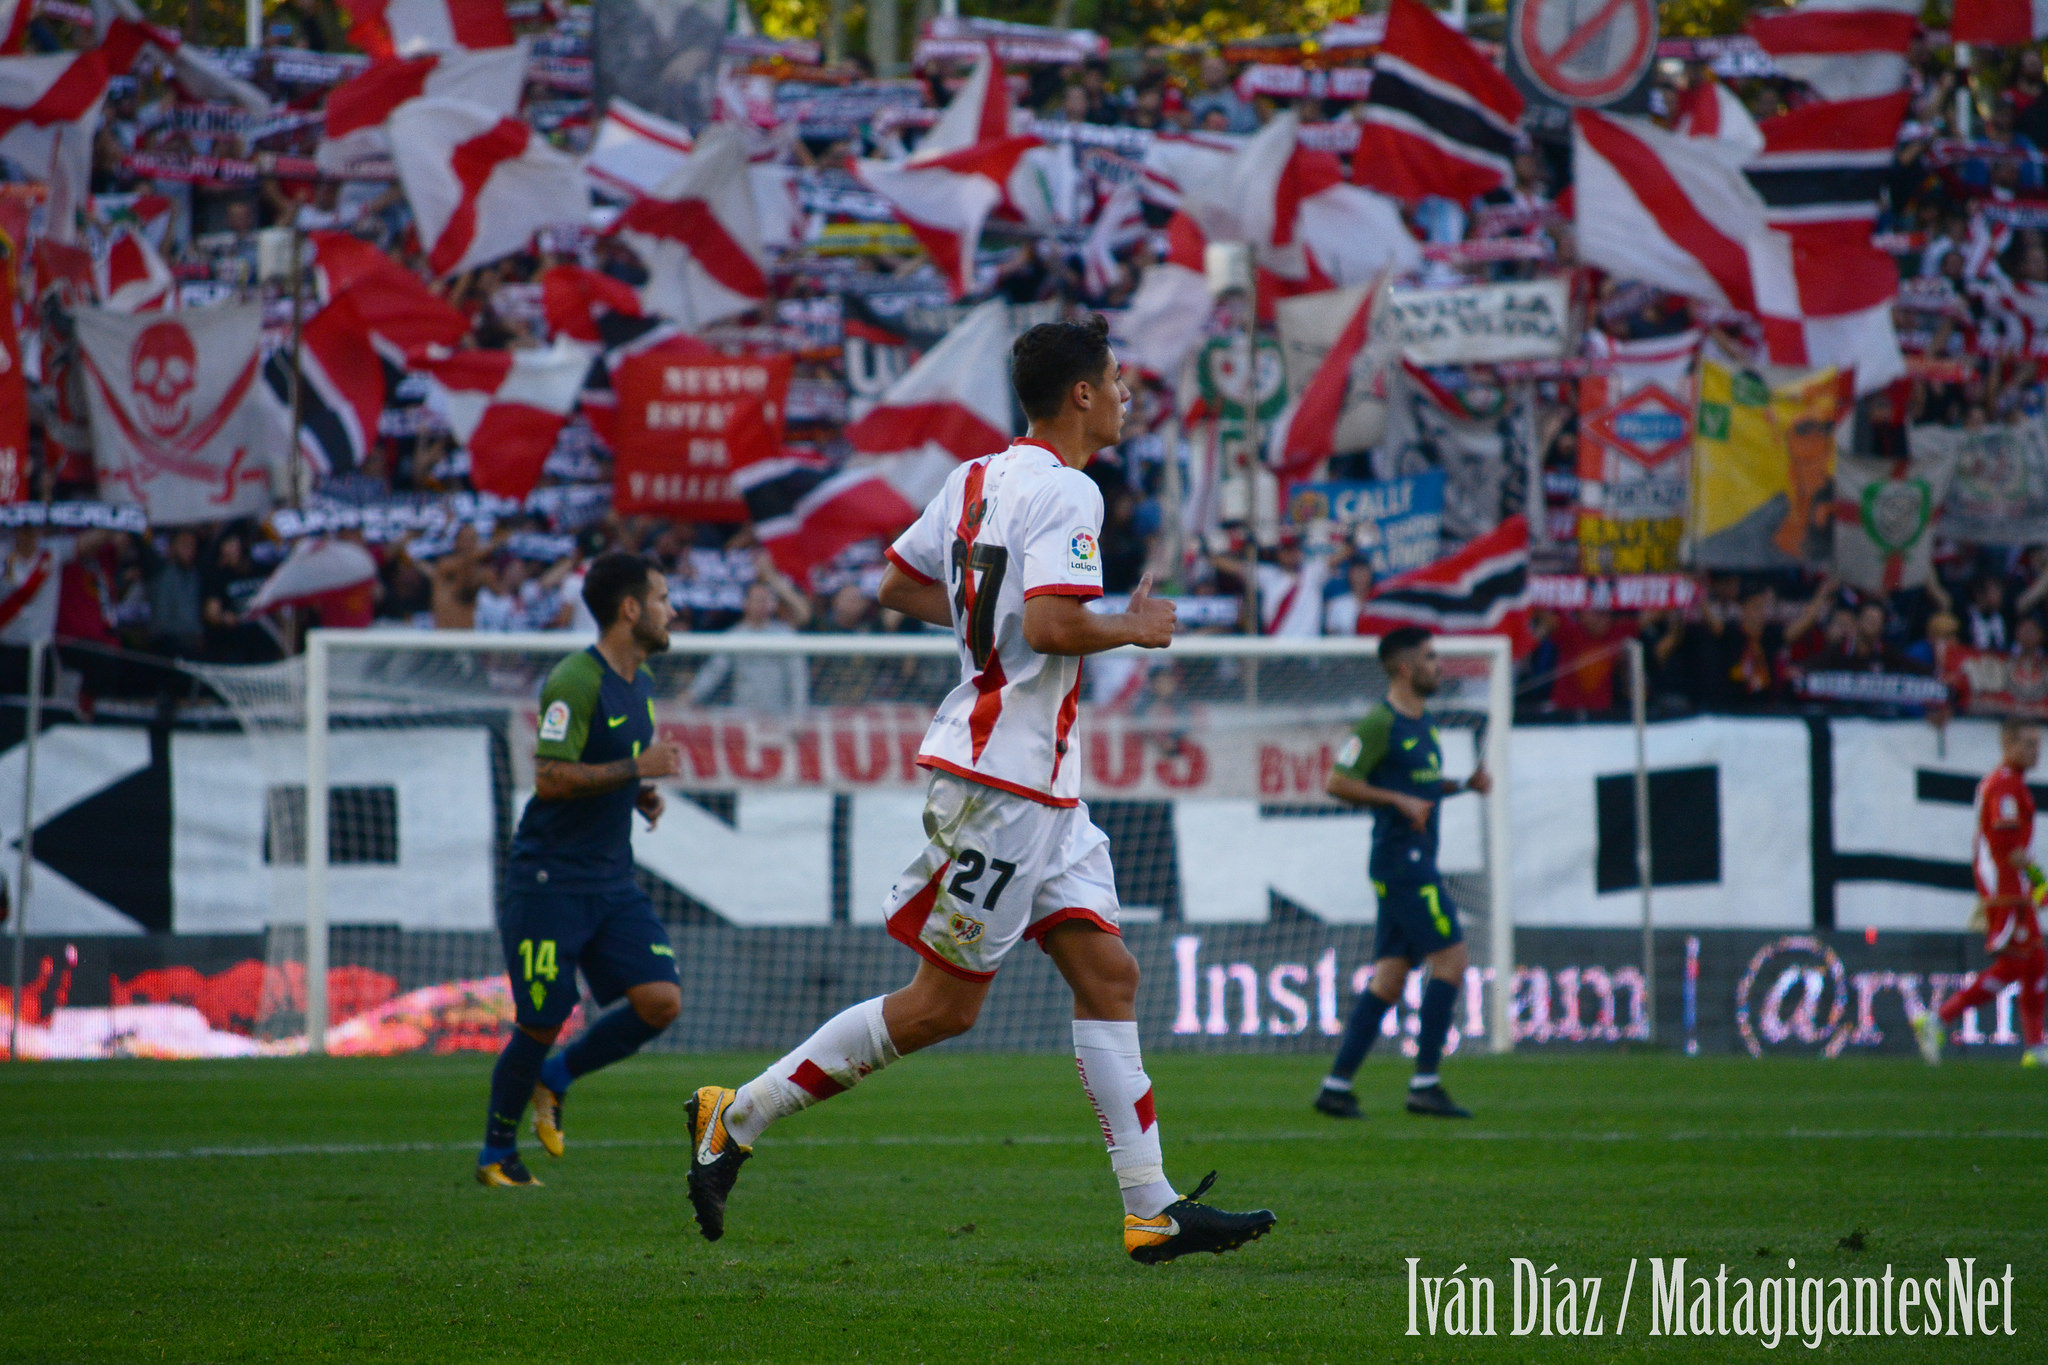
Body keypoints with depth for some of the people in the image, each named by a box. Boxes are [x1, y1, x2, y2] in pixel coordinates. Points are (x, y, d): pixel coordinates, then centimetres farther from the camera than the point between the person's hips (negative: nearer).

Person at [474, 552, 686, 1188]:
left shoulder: (640, 683, 13)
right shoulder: (574, 681, -16)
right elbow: (550, 777, -22)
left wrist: (640, 796, 7)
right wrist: (637, 768, -21)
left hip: (612, 880, 8)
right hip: (550, 879, -8)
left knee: (661, 1001, -8)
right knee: (541, 1022, -3)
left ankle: (557, 1076, 15)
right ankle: (496, 1154, 17)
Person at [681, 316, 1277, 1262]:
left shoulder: (977, 478, 12)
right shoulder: (1065, 492, -15)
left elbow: (897, 584, 20)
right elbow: (1052, 625, -27)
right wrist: (1133, 627, -10)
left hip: (1040, 786, 10)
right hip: (1000, 771, -10)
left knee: (1108, 974, 5)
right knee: (944, 1005, -3)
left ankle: (1153, 1211, 3)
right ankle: (737, 1118, 6)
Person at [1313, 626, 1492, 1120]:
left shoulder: (1421, 722, 18)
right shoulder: (1380, 723, -11)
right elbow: (1338, 783, -14)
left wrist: (1465, 784, 12)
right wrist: (1399, 801, -20)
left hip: (1417, 863, 10)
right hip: (1401, 861, -10)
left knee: (1389, 977, 7)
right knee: (1451, 957, -12)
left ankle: (1337, 1084, 7)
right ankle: (1424, 1084, -10)